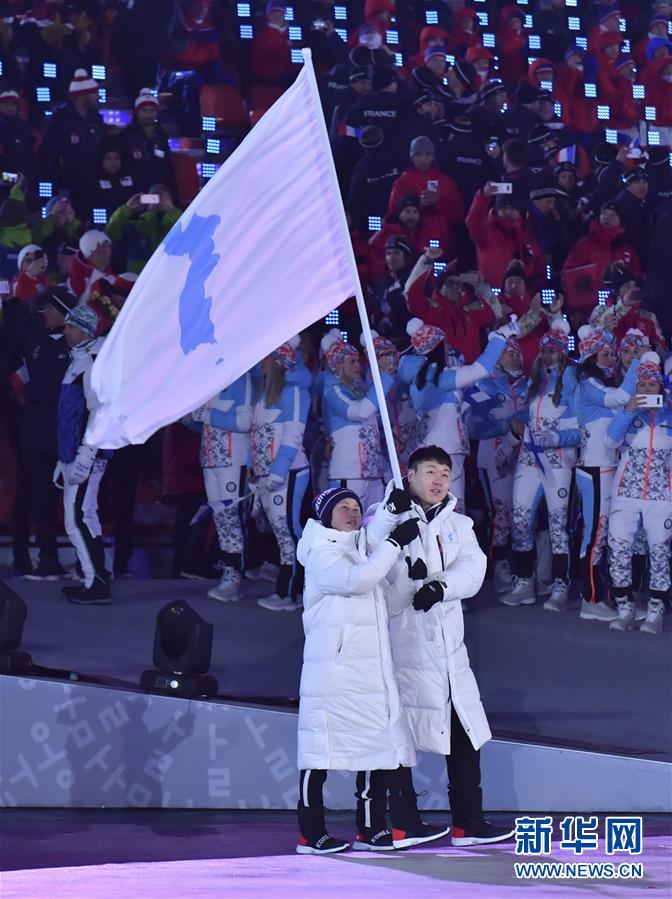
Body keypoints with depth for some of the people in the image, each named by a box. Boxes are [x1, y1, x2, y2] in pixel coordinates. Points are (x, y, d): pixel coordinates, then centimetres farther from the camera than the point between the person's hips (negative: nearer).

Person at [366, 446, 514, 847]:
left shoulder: (458, 524, 17)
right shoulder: (389, 517, 2)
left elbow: (472, 566, 0)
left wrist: (440, 586, -19)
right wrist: (390, 513, -33)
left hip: (449, 648, 6)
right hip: (402, 644, -6)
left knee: (467, 733, 7)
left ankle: (469, 822, 14)